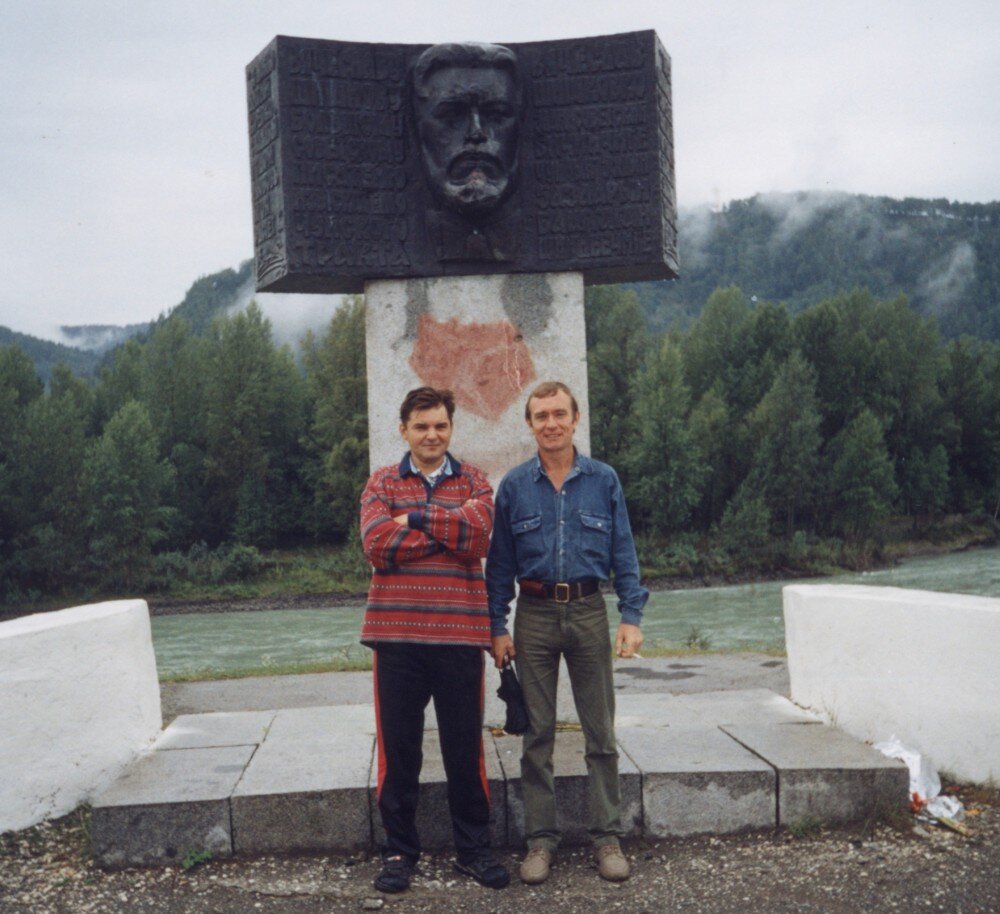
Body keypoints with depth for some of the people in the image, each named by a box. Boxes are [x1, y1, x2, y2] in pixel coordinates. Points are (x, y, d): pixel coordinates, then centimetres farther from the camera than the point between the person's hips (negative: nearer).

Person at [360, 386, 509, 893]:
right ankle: (399, 849, 22)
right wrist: (450, 529, -9)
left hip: (460, 631, 0)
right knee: (398, 745, 7)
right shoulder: (382, 483, 7)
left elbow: (477, 536, -12)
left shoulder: (473, 482, 7)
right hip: (397, 633, 0)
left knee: (465, 746, 7)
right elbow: (377, 545, -10)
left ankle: (474, 848, 22)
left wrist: (413, 517, -9)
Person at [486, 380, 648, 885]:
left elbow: (623, 553, 4)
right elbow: (499, 562, 6)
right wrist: (497, 627, 1)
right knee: (537, 734, 6)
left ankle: (607, 835, 15)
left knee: (601, 731, 4)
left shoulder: (603, 480, 3)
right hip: (534, 616, 0)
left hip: (588, 612, 0)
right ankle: (540, 838, 15)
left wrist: (631, 616, -4)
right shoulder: (514, 486, 3)